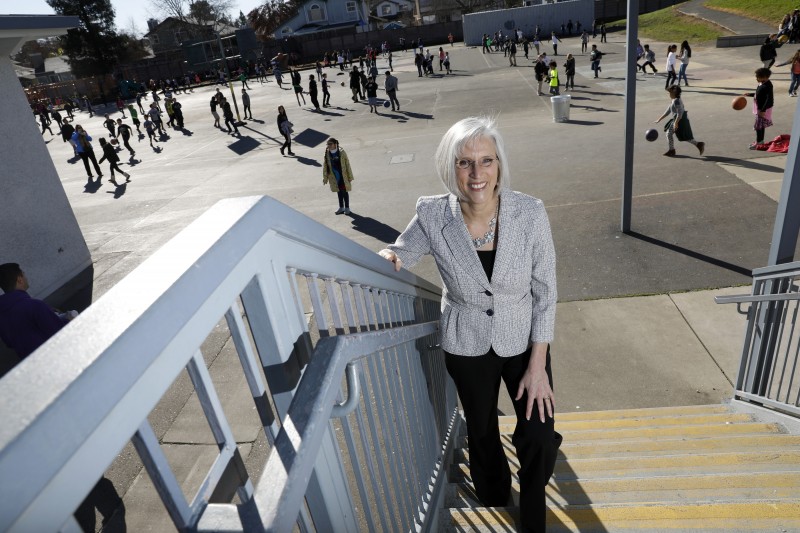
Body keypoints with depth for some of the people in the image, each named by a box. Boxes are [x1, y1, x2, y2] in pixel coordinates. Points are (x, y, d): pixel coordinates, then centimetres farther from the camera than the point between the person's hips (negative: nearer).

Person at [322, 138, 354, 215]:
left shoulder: (341, 153, -15)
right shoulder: (327, 154, -5)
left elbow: (347, 164, -9)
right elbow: (325, 166, 3)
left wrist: (350, 176, -6)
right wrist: (325, 178, 4)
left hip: (343, 176, -3)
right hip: (334, 177, 3)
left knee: (344, 191, 8)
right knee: (339, 192, 16)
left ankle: (347, 208, 22)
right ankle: (341, 207, 29)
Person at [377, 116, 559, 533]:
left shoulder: (529, 213, -21)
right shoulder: (433, 216, -21)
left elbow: (545, 292, -12)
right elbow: (399, 255, -1)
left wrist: (538, 365, -10)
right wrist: (388, 259, -27)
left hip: (523, 340, 0)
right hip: (466, 346, 1)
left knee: (538, 438, 8)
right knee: (481, 432, 21)